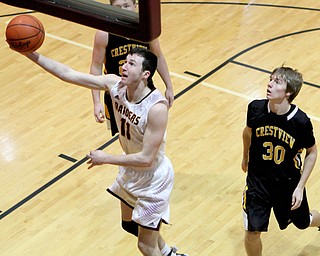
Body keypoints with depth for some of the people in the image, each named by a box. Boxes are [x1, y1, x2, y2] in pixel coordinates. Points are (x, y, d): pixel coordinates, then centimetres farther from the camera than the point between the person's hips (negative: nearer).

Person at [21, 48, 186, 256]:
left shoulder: (157, 107, -34)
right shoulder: (115, 85, -15)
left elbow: (146, 158, -30)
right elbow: (68, 74, -13)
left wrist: (105, 158, -22)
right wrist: (30, 54, -20)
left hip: (153, 180, -8)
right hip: (130, 172, 8)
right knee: (129, 225, 28)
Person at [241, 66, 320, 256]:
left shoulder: (301, 122, -25)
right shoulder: (256, 109, -18)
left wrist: (300, 187, -11)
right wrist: (246, 157, 22)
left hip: (289, 184, -1)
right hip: (258, 180, 1)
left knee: (303, 222, 24)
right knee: (253, 231, -6)